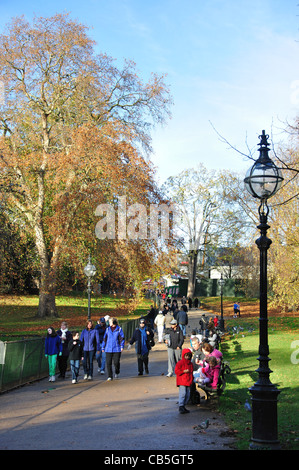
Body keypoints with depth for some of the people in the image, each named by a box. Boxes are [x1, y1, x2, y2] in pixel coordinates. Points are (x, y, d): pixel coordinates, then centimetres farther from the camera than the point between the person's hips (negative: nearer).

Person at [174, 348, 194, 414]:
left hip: (188, 382, 7)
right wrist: (184, 371, -17)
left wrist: (191, 379, 16)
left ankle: (183, 406, 16)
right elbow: (176, 371, -9)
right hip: (182, 382, -7)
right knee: (182, 393, -15)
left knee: (187, 395, 6)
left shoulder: (190, 364, 15)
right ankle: (181, 406, -12)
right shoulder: (180, 363, -6)